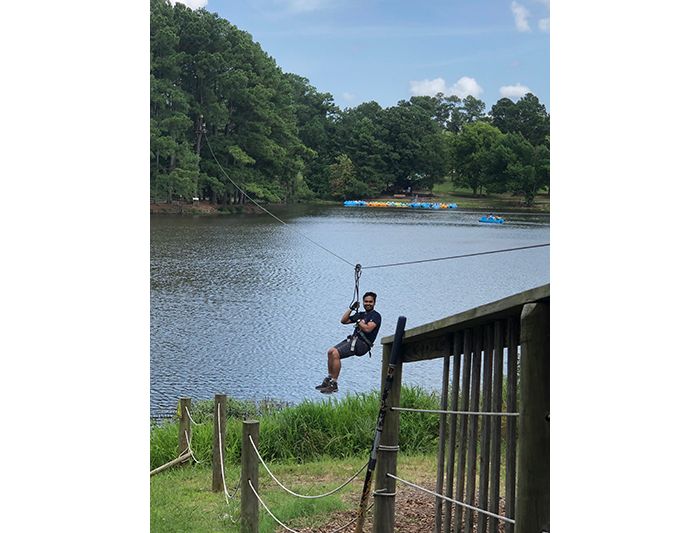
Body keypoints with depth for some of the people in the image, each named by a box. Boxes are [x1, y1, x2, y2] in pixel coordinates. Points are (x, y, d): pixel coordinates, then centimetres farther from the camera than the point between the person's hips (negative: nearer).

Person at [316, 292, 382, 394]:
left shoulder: (376, 316, -2)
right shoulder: (361, 314, 23)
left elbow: (367, 329, -18)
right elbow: (343, 320, 21)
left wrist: (358, 321, -6)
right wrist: (351, 308, 13)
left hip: (362, 343, -9)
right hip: (353, 339, 9)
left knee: (336, 354, -23)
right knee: (331, 351, -3)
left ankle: (334, 385, -20)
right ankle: (329, 379, 3)